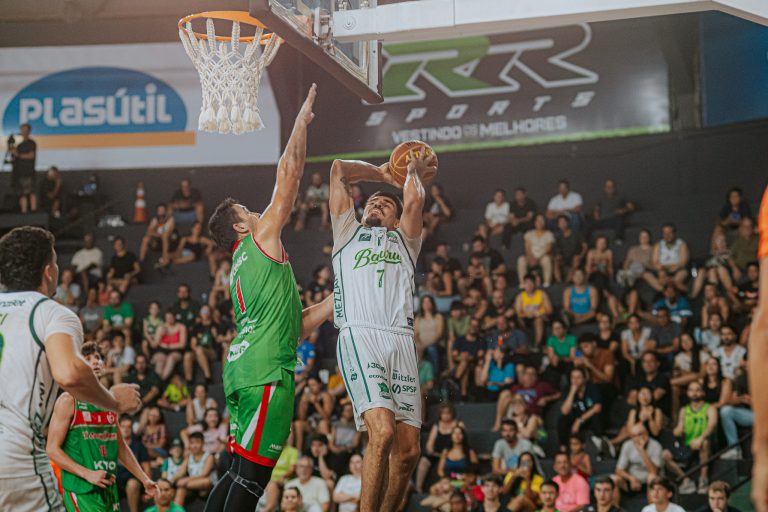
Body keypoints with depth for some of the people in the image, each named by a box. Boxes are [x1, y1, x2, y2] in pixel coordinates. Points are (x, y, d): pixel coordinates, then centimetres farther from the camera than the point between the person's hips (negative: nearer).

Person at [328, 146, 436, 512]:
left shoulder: (405, 241, 31)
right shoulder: (348, 233, 28)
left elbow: (415, 200, 13)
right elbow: (339, 170, 26)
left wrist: (415, 171, 31)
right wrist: (382, 173, 39)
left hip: (401, 341, 3)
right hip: (359, 336, -3)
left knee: (408, 450, -6)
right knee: (383, 431, -24)